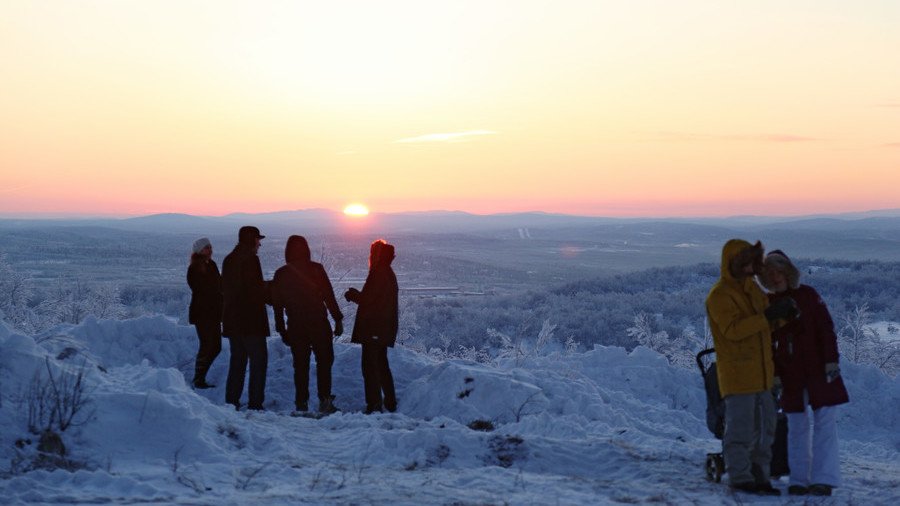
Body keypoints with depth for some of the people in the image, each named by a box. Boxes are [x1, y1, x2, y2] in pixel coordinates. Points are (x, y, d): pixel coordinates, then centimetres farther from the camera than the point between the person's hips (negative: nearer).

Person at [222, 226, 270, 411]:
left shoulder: (229, 259, 13)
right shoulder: (250, 258, -12)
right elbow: (256, 290, -18)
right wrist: (268, 292, 1)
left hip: (232, 319, 8)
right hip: (251, 319, -8)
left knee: (237, 360, 14)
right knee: (259, 360, -3)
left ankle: (231, 401, 14)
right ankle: (255, 403, -7)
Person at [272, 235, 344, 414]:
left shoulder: (281, 274, 4)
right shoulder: (316, 269, -5)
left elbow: (277, 305, 7)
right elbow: (329, 296, -6)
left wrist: (282, 330, 14)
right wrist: (338, 319, 0)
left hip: (295, 326, 2)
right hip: (319, 324, -2)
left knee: (300, 365, 9)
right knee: (324, 361, 6)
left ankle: (301, 403, 6)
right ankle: (325, 401, -3)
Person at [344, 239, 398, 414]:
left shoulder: (378, 273, -15)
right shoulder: (389, 273, 14)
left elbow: (367, 299, -17)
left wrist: (352, 294, 0)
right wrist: (356, 294, 16)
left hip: (373, 328, -10)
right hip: (385, 328, 10)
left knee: (370, 364, -5)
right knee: (382, 364, 18)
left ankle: (374, 404, -7)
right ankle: (390, 402, 24)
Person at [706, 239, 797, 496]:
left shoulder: (751, 287, 14)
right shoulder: (719, 295, -13)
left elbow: (768, 324, 20)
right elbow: (733, 330, -25)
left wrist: (784, 313, -2)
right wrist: (767, 316, -30)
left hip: (760, 372, 9)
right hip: (737, 372, -9)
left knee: (764, 427, 12)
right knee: (740, 428, -5)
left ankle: (759, 476, 21)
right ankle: (740, 478, 3)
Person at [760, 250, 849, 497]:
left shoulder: (808, 295, 0)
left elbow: (827, 329, -2)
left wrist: (832, 360, -10)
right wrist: (773, 374, 2)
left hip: (819, 370, -3)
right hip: (790, 376, 3)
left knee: (824, 423, -6)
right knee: (796, 427, 6)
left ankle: (824, 479, -6)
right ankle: (799, 480, 10)